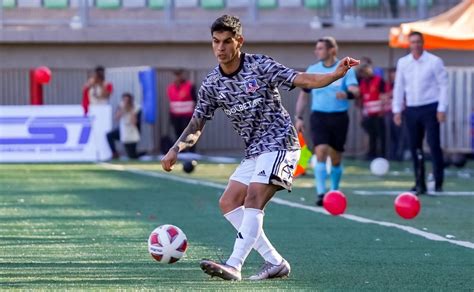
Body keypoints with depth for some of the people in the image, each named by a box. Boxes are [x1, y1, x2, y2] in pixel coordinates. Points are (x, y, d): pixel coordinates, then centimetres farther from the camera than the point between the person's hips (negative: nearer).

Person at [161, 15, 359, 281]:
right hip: (254, 152, 8)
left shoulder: (260, 66, -11)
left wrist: (336, 74, -31)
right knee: (228, 203, 1)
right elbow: (197, 124, 8)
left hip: (280, 143, -8)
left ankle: (234, 266, -30)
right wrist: (176, 149, -9)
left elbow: (301, 80, -15)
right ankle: (275, 262, 3)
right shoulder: (212, 84, 4)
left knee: (253, 199, -22)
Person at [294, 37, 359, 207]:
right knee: (321, 152, -16)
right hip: (319, 116, 1)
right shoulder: (312, 71, 8)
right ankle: (321, 194, -19)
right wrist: (299, 118, 9)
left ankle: (334, 192, 24)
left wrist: (347, 94, -36)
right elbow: (303, 95, 15)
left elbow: (355, 90, -13)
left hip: (339, 117, -1)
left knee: (336, 158, 6)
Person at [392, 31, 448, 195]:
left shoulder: (434, 61, -2)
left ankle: (438, 182, -4)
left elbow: (443, 85, -3)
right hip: (411, 109, 4)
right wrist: (396, 110, 8)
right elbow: (398, 87, 13)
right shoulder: (403, 63, 9)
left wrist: (442, 109, -9)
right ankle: (419, 184, 10)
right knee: (415, 147, 3)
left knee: (434, 145, -10)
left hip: (430, 108, -4)